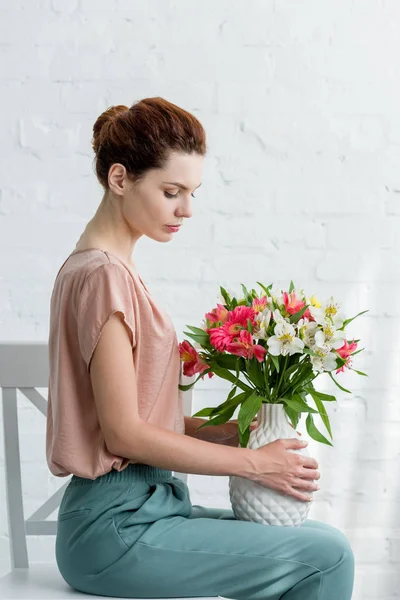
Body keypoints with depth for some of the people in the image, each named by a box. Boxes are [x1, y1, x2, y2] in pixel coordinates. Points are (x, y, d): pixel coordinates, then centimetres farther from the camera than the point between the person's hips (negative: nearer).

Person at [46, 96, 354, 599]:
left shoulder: (95, 268, 13)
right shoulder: (104, 275, -17)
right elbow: (124, 433, -19)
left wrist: (230, 431, 3)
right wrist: (253, 463, -11)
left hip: (137, 508, 10)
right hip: (116, 528, -10)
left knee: (319, 543, 12)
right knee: (326, 556, -11)